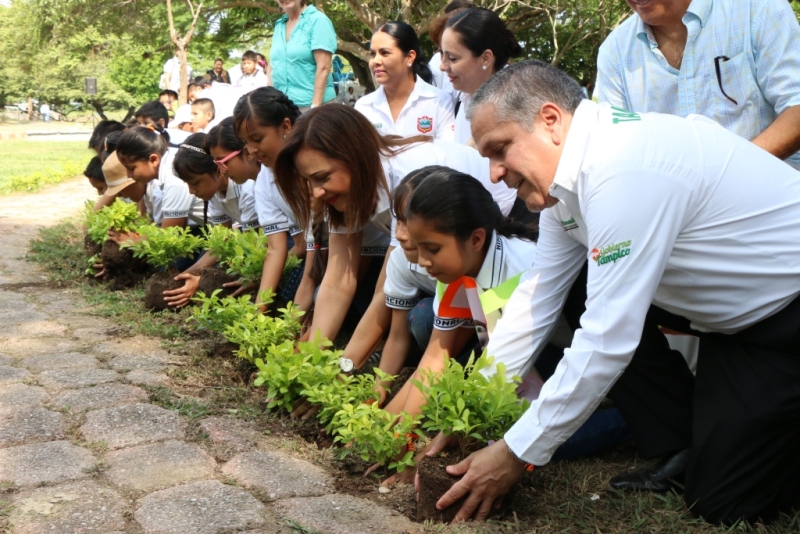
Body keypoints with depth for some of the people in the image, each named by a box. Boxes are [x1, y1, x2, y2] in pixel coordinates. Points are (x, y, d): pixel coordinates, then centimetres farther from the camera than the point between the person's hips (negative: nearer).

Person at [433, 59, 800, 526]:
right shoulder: (567, 172, -1)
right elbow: (538, 296, 5)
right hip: (733, 317, 9)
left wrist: (516, 454, -21)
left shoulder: (624, 172, -30)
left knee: (720, 501, -10)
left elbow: (608, 340, -30)